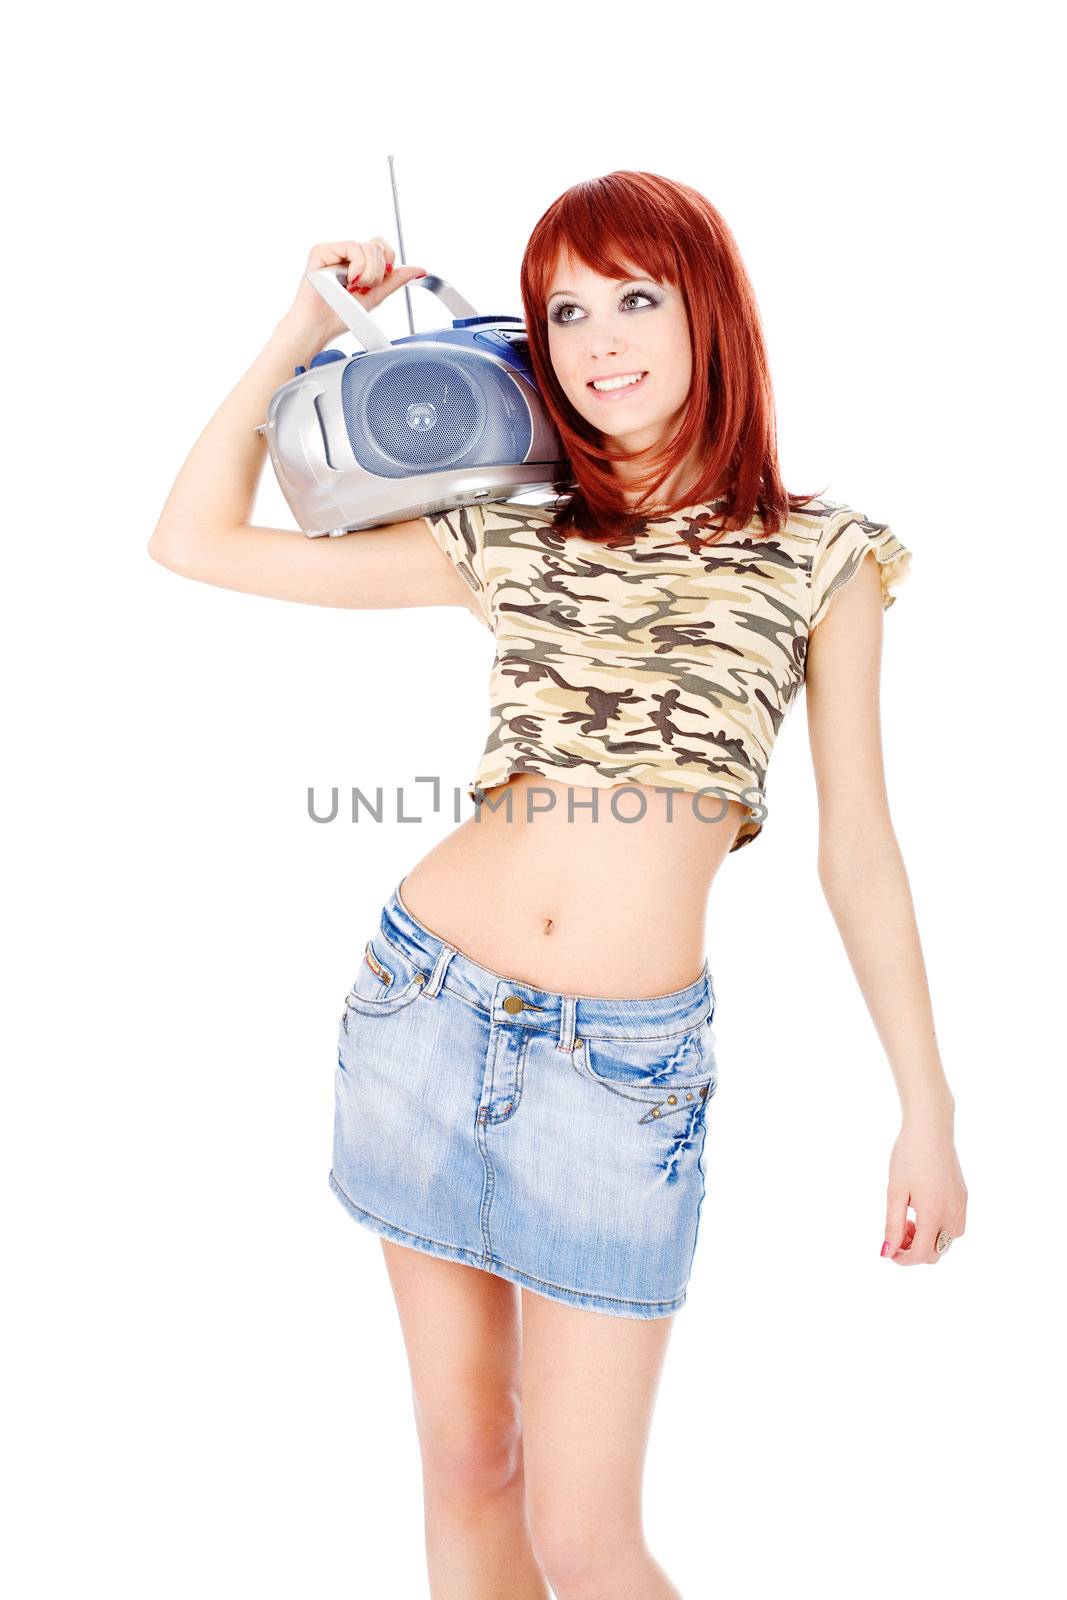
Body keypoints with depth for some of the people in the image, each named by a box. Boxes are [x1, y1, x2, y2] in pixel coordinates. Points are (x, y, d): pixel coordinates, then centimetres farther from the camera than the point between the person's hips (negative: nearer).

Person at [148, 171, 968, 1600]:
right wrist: (303, 332, 6)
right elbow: (194, 540, 8)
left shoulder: (819, 556, 2)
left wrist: (928, 1108, 2)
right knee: (466, 1459, 16)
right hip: (427, 1007, 3)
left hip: (625, 1067, -2)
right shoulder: (509, 544, 6)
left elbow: (857, 849, 3)